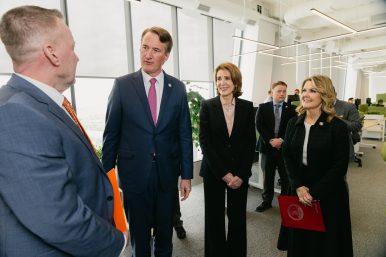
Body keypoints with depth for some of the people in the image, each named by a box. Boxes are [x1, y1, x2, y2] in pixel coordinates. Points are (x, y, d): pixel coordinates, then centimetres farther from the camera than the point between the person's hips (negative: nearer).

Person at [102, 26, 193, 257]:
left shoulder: (178, 88, -1)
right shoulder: (122, 85, -5)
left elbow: (185, 134, 1)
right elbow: (111, 133, -2)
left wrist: (187, 174, 1)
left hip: (167, 173, 2)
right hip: (134, 172, -1)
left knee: (165, 230, 20)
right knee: (139, 232, 17)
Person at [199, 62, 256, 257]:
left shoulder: (247, 107, 2)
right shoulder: (207, 106, -3)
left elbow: (251, 143, 1)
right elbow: (204, 142, -7)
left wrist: (241, 174, -7)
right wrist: (223, 173, -11)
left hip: (240, 173, 1)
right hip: (213, 172, -1)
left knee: (238, 218, 11)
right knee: (214, 218, 9)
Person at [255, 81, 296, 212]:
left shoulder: (291, 109, 4)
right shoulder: (263, 107, 3)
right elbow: (259, 126, -5)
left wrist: (282, 140, -15)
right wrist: (270, 140, -15)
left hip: (285, 147, 0)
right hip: (267, 146, 0)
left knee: (286, 177, 7)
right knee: (268, 176, 10)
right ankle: (267, 201, 24)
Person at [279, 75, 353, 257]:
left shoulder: (338, 126, -11)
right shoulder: (294, 123, 2)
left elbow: (340, 166, -12)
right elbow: (287, 156, 0)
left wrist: (314, 192, -17)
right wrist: (298, 186, -12)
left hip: (328, 194, -3)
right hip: (298, 190, 4)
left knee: (325, 241, 14)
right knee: (298, 239, 17)